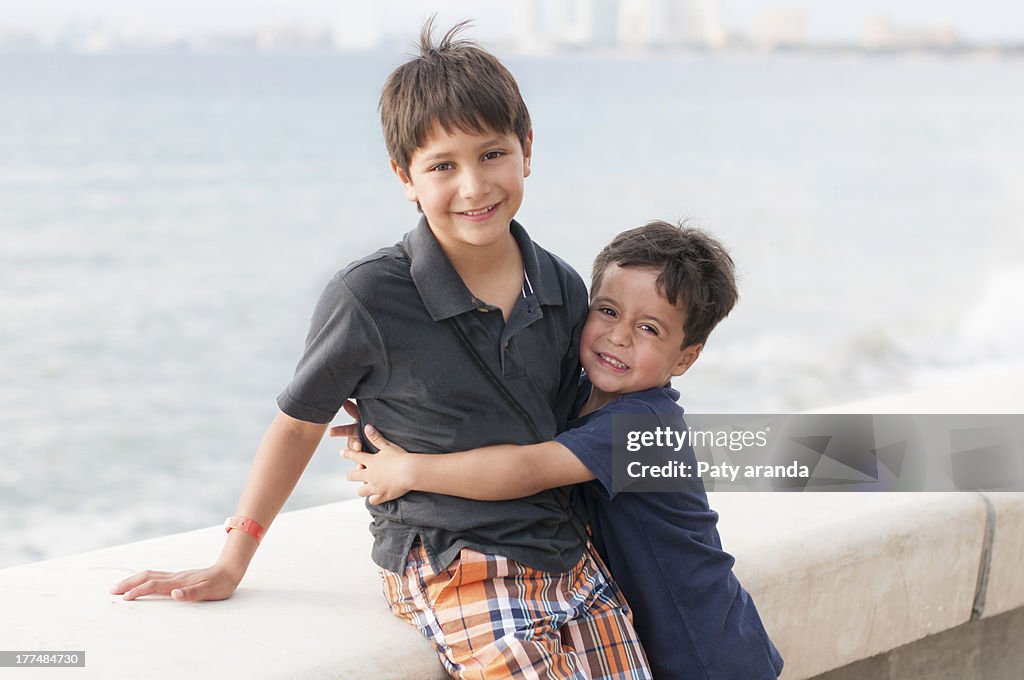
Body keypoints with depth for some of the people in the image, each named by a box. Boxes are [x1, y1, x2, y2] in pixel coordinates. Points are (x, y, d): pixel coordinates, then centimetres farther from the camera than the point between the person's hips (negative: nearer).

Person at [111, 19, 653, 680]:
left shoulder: (564, 289, 3)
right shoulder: (368, 296, -11)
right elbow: (299, 425, 0)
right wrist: (232, 565, 3)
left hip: (569, 560, 5)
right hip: (453, 570, -5)